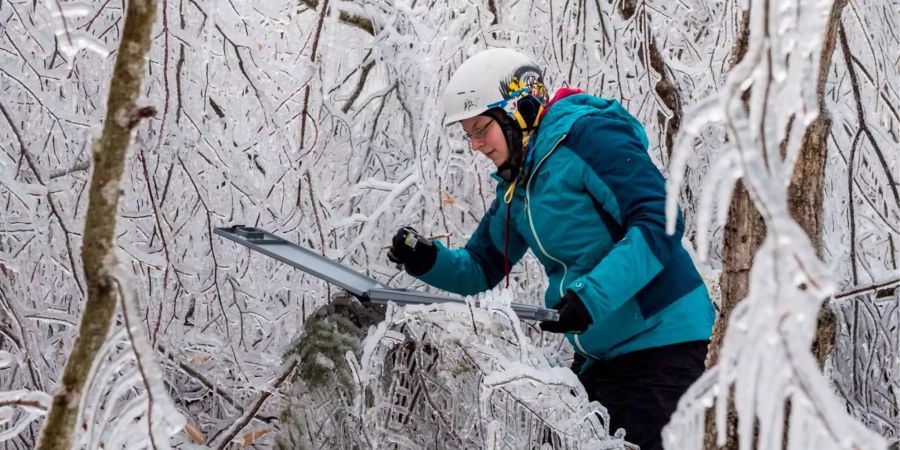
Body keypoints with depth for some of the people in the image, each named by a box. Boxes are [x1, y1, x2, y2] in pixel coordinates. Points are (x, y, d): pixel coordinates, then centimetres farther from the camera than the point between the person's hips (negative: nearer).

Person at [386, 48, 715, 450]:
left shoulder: (588, 135, -14)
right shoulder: (515, 188, 13)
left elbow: (659, 224, -22)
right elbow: (480, 270, 20)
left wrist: (592, 295, -30)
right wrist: (427, 260, -2)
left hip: (663, 340, -9)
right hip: (598, 353, 9)